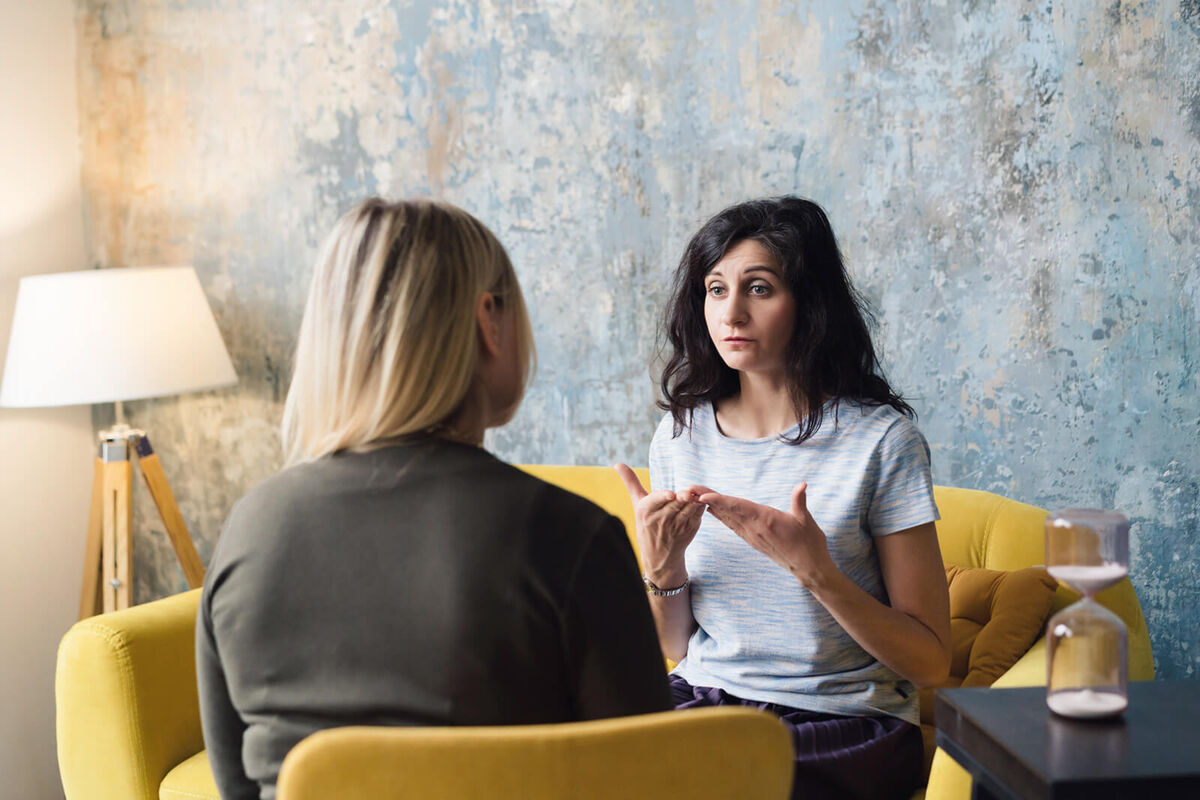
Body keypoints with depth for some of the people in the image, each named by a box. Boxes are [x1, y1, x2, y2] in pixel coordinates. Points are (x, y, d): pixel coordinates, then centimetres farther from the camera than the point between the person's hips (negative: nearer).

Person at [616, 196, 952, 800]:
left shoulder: (880, 438, -8)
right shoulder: (681, 434, 6)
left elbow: (930, 662, -8)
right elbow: (678, 647, 11)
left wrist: (814, 569, -22)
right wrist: (661, 566, -10)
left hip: (842, 721, -3)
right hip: (704, 698, 4)